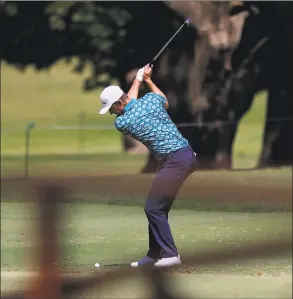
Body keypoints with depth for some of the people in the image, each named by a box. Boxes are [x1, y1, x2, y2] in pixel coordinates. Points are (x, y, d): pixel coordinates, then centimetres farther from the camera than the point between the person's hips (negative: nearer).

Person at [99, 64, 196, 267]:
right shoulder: (150, 99, 4)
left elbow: (131, 99, 12)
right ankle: (156, 253, 17)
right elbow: (165, 102, 30)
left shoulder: (121, 123, -10)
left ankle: (170, 254, -8)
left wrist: (138, 80, 25)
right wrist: (148, 80, 36)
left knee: (153, 208, -6)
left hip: (175, 161, -9)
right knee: (159, 207, 13)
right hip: (186, 154, 9)